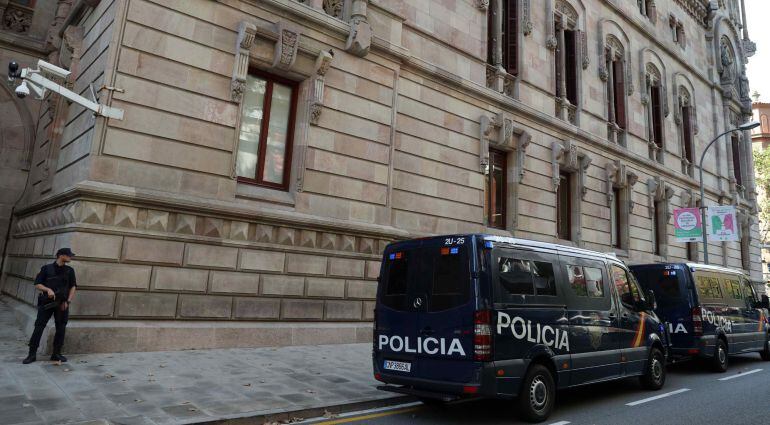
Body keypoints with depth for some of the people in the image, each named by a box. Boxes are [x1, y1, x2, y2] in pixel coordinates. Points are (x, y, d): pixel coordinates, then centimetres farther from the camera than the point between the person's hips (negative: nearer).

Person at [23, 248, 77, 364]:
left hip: (62, 304, 2)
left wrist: (68, 301, -3)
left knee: (61, 329, 3)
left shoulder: (70, 271, 7)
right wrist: (48, 289, -18)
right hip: (47, 302, -2)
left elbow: (73, 287, 7)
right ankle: (32, 354, 5)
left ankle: (56, 354, 12)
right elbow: (37, 285, 0)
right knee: (39, 327, -4)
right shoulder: (46, 268, 0)